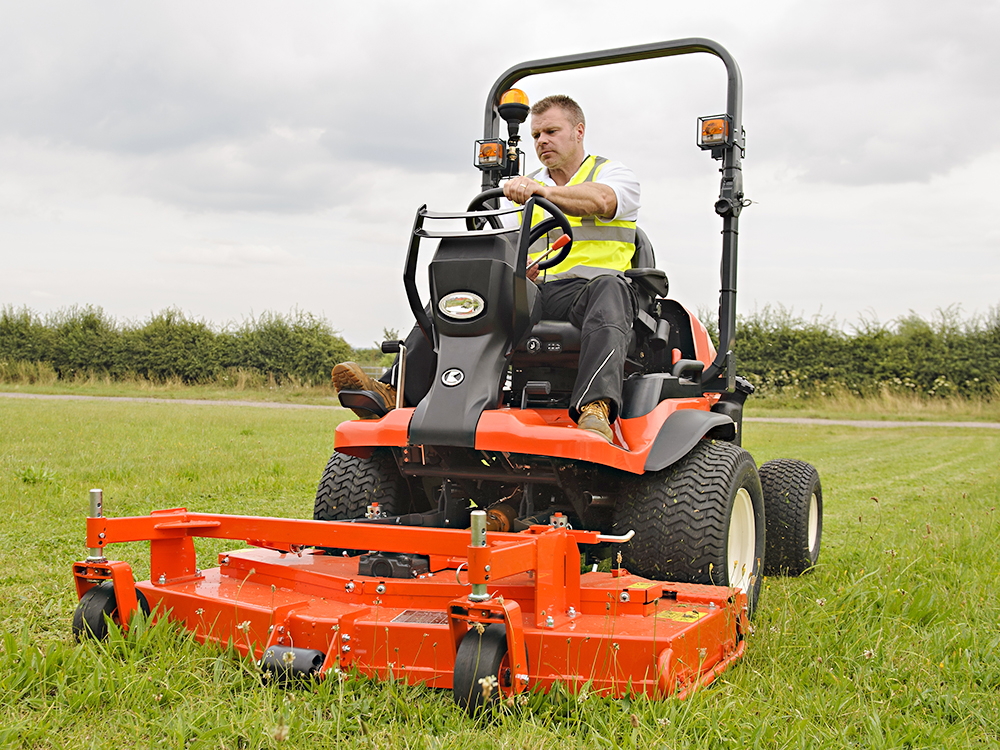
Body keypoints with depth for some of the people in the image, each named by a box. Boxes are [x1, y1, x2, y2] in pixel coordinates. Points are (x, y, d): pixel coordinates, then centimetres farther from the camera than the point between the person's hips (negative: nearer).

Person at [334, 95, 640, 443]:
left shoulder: (613, 172, 11)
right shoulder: (527, 186, 26)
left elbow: (601, 200, -16)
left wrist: (542, 191, -32)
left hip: (586, 288, -4)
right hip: (533, 292, 5)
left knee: (608, 290, -41)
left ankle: (595, 408, -61)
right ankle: (396, 391, -30)